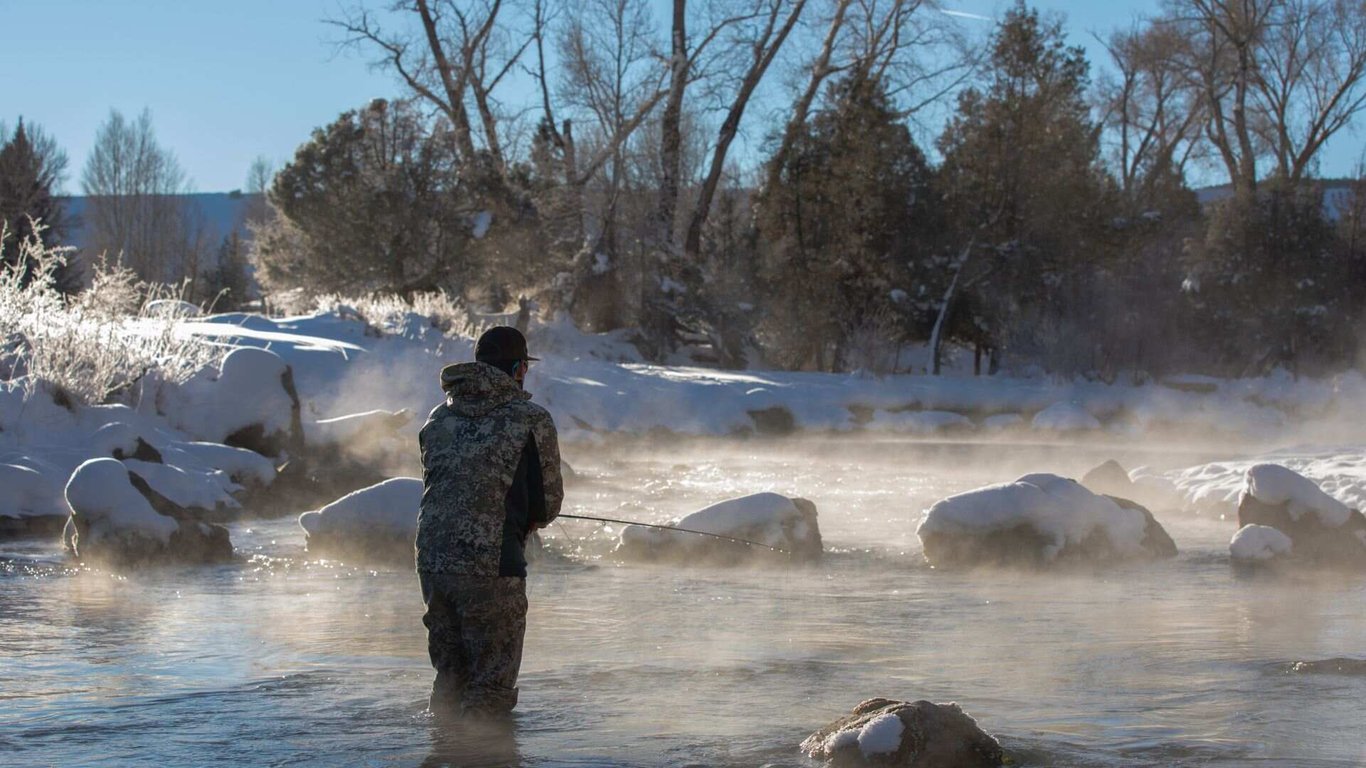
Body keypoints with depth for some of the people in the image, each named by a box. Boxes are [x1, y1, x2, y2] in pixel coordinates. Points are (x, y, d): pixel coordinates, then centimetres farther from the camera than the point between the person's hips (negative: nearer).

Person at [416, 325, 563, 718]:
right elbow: (548, 502, 1)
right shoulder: (532, 420, -4)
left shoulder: (439, 417, 12)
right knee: (492, 686, 4)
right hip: (491, 565, -6)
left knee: (449, 675, 20)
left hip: (431, 562, 6)